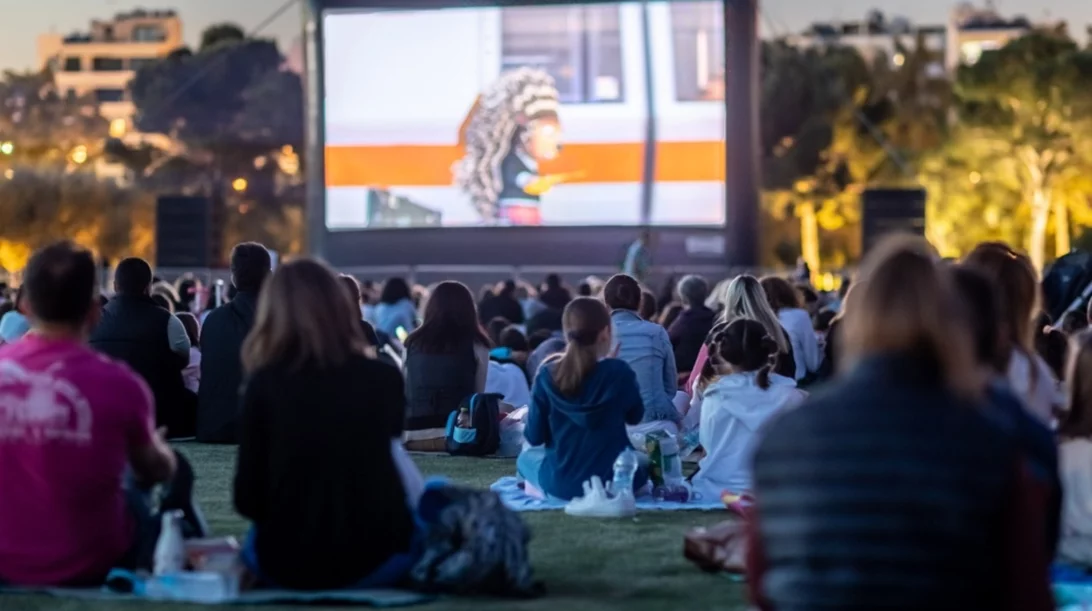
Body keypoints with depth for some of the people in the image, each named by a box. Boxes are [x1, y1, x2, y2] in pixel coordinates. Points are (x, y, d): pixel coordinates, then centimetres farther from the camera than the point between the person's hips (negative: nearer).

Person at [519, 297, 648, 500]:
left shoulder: (547, 375, -13)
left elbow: (534, 437, -7)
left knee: (525, 458, 33)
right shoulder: (619, 372, -17)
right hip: (616, 480, -1)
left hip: (561, 484, 1)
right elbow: (635, 417, 4)